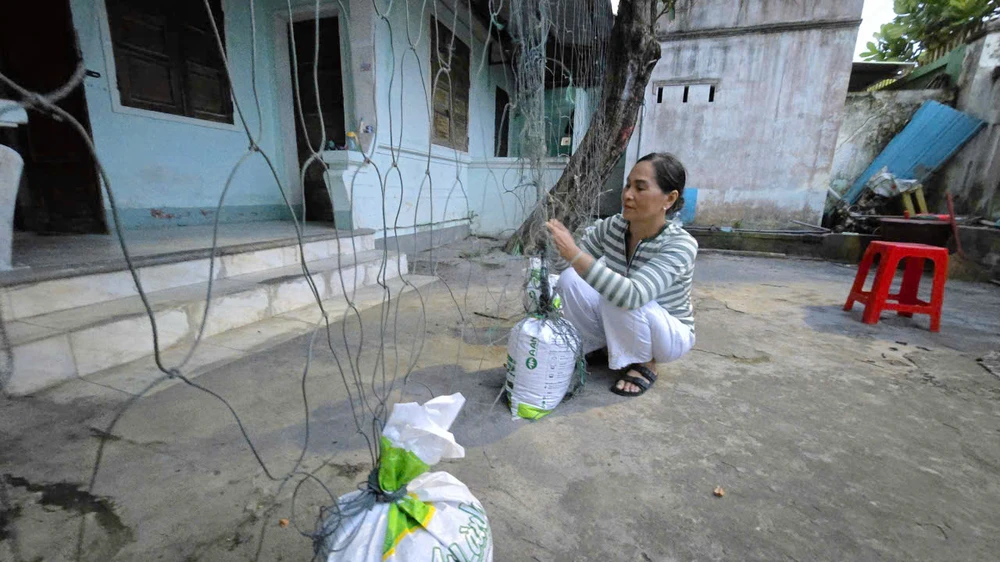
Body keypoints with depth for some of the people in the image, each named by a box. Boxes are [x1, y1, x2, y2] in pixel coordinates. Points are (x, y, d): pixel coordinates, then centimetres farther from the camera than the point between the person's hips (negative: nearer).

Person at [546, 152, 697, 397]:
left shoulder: (681, 245, -29)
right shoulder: (612, 226, -14)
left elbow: (632, 295, -44)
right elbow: (566, 265, -9)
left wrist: (574, 254, -49)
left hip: (670, 333, -4)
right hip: (621, 326, 4)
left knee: (622, 300, -36)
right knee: (570, 279, -20)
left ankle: (645, 364, -5)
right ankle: (592, 347, 4)